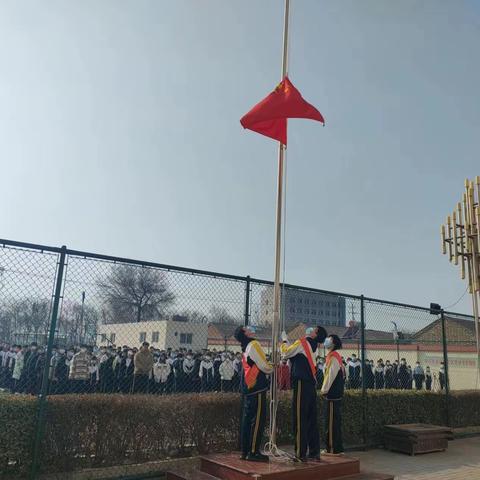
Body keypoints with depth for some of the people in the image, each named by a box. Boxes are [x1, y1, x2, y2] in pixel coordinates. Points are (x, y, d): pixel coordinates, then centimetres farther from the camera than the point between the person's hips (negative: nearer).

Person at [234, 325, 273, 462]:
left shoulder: (245, 348, 14)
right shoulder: (253, 345, -12)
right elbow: (265, 367, -11)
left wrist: (268, 365, 6)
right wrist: (272, 368, 8)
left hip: (247, 389, 9)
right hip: (257, 388, -9)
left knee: (247, 419, 11)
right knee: (258, 420, -4)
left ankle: (245, 451, 18)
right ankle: (253, 452, -1)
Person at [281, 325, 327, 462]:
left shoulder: (303, 342, -8)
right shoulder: (312, 345, 15)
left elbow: (286, 353, -1)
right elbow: (294, 354, 19)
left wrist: (284, 341, 14)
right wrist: (286, 341, 21)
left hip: (302, 384, -8)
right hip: (311, 385, 8)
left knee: (300, 419, -4)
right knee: (311, 419, 12)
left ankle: (301, 453, -2)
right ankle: (314, 452, 17)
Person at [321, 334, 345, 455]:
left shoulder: (333, 357, -16)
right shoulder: (335, 356, 14)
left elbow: (330, 376, -19)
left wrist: (324, 389, -9)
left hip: (332, 395, -10)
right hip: (336, 394, 10)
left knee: (331, 422, -4)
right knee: (336, 421, 14)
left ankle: (333, 449, 2)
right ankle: (337, 448, 21)